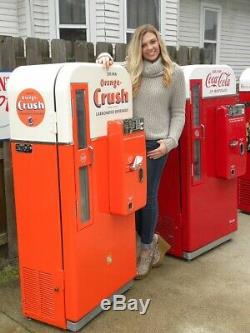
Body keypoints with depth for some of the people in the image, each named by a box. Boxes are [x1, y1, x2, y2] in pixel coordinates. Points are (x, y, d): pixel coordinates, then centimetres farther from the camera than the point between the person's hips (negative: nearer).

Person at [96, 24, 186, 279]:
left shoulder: (174, 73, 1)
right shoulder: (128, 70, 5)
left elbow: (178, 113, 2)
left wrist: (170, 141, -10)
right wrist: (105, 58, -15)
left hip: (155, 143, -3)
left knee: (147, 196, 4)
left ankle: (147, 249, 26)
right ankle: (153, 239, 30)